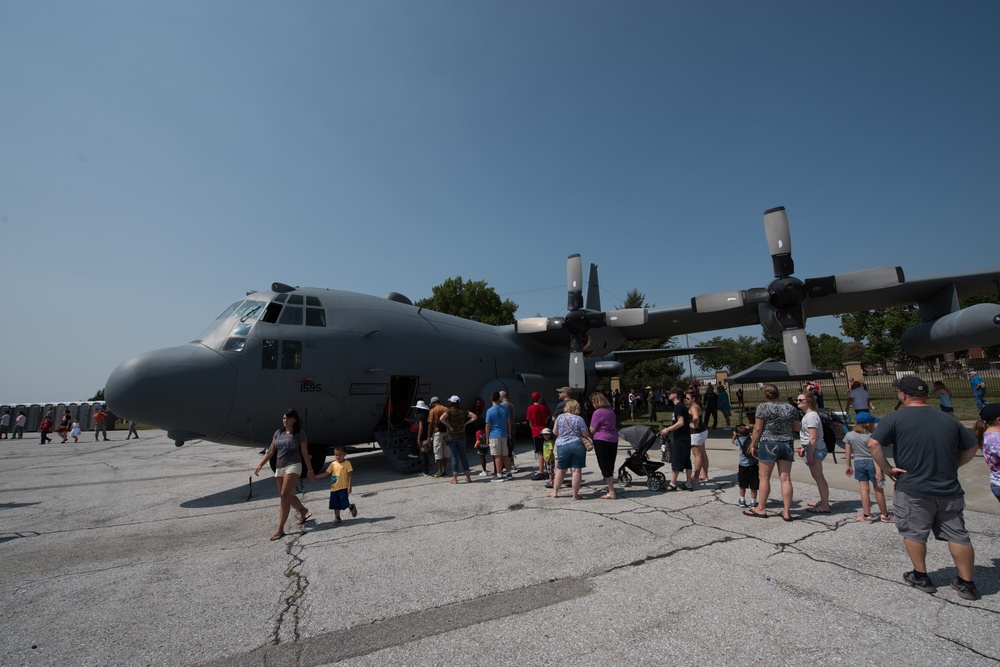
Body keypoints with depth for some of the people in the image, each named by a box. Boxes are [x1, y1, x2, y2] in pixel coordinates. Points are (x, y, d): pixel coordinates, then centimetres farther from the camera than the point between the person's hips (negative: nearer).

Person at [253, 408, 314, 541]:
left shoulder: (299, 433, -4)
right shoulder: (278, 433, 10)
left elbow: (305, 453, -2)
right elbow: (270, 451, 12)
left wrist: (310, 470, 0)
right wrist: (260, 465, 0)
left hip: (293, 466, -6)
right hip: (279, 467, 6)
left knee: (284, 495, -13)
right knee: (288, 496, 14)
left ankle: (280, 529, -8)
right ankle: (304, 512, 39)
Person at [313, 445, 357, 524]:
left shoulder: (347, 463, -6)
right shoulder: (333, 464, 6)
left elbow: (350, 475, -7)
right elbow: (325, 474, 10)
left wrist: (350, 486, -11)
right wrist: (315, 477, 2)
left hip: (343, 488, -5)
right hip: (334, 488, 5)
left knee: (344, 503, -9)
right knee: (335, 505, 10)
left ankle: (351, 507, 22)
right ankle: (337, 518, 26)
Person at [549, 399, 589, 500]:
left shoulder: (560, 417, 1)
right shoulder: (579, 419, -5)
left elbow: (555, 432, 9)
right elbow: (586, 435, -2)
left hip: (561, 445, 2)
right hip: (577, 445, -2)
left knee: (560, 470, 13)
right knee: (577, 470, 2)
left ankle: (554, 492, 21)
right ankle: (575, 495, 5)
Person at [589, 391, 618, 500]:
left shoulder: (597, 413, -13)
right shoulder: (611, 411, 10)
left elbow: (592, 430, -12)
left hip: (601, 441, -8)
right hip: (613, 440, 8)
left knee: (605, 467, 0)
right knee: (610, 466, 15)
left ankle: (611, 492, 2)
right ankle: (611, 490, 23)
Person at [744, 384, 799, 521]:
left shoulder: (762, 407, -9)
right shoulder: (790, 408, 4)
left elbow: (757, 429, -10)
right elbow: (796, 428, 11)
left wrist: (753, 445, -1)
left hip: (768, 445, -4)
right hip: (787, 445, 4)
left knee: (764, 478, 5)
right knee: (785, 479, 7)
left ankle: (761, 509, 13)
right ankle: (786, 511, 11)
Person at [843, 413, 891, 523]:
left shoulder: (849, 436, -1)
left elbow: (848, 453, 4)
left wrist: (849, 466, 14)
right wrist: (878, 470, -20)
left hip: (858, 463, 3)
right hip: (871, 463, -3)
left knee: (864, 489, 6)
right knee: (878, 489, 10)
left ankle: (867, 515, 8)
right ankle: (884, 515, 22)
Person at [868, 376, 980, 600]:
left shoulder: (894, 419, -11)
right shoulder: (948, 420, 5)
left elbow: (873, 444, -21)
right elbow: (971, 447, 15)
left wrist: (888, 469, -9)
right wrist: (951, 465, 19)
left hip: (912, 491, -4)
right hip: (950, 490, 5)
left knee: (913, 533, 12)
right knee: (958, 535, 14)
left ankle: (921, 577, 22)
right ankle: (966, 584, 23)